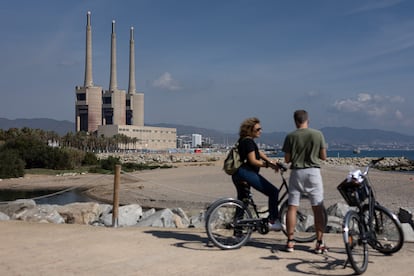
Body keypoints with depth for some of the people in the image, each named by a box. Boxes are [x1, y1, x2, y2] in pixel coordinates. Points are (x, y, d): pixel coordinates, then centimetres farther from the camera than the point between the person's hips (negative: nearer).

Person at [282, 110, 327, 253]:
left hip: (297, 172, 0)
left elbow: (287, 159, -2)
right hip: (313, 171, 0)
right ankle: (319, 243, 4)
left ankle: (290, 241, 7)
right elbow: (323, 156, 1)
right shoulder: (318, 134, -2)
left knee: (292, 207, 7)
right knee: (318, 208, 5)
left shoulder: (291, 136, -3)